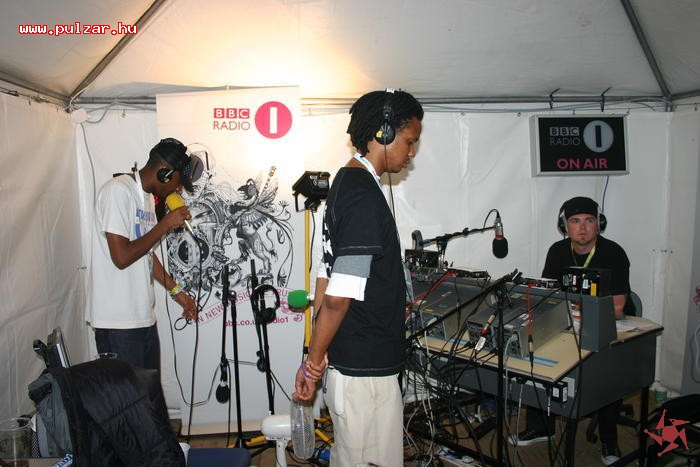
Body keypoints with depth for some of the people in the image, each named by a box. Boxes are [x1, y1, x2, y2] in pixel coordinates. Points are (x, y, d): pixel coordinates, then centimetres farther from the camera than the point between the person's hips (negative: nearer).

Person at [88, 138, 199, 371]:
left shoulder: (148, 196, 13)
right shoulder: (118, 190, -15)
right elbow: (122, 257, -22)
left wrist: (176, 291, 17)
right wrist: (166, 224, -14)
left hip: (144, 317, 9)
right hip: (118, 322, -9)